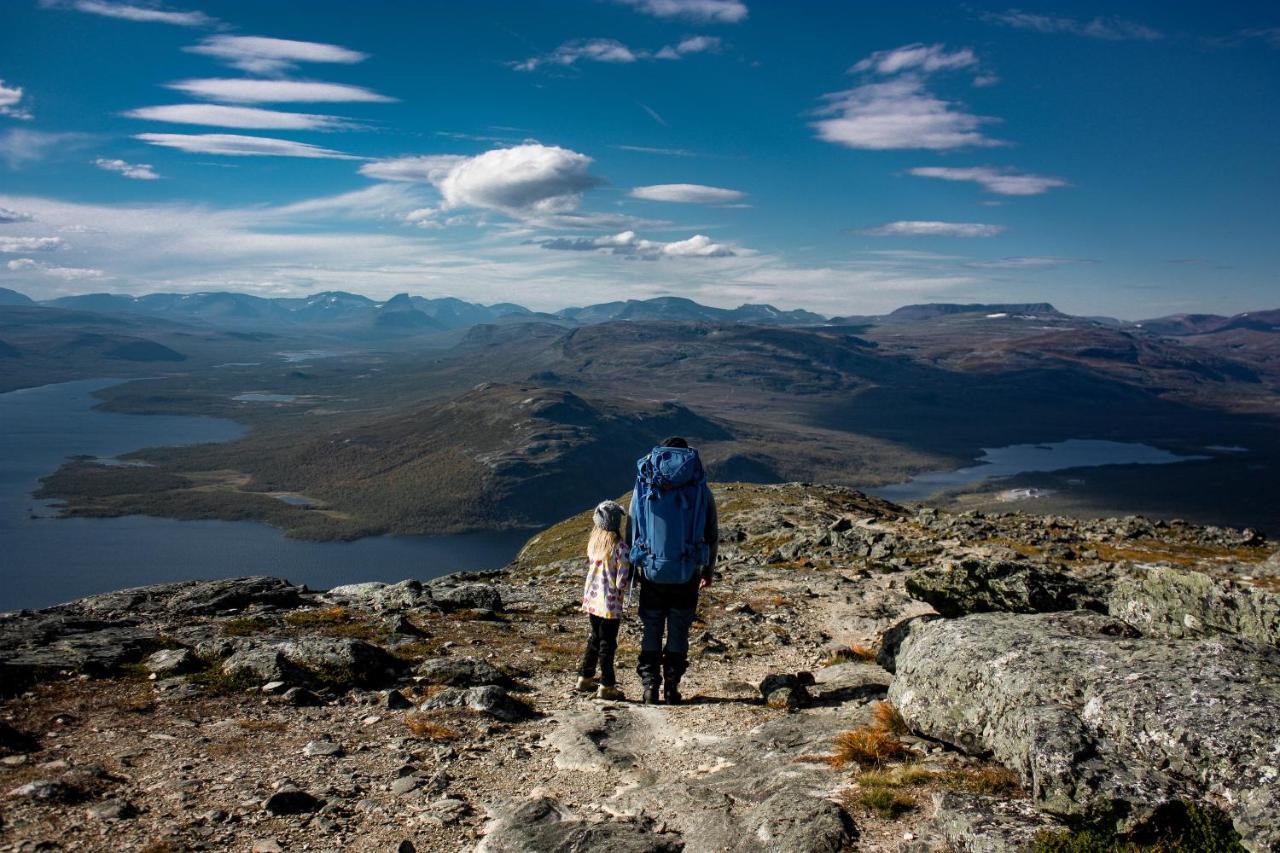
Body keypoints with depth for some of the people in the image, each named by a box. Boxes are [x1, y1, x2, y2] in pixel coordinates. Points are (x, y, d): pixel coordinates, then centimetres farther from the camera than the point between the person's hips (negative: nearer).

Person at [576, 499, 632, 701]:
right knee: (607, 644, 2)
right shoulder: (620, 547, -17)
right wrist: (625, 588, 2)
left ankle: (585, 678, 30)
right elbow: (622, 581, -17)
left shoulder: (593, 542, 4)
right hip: (610, 602, -7)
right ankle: (606, 687, 8)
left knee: (595, 639, 21)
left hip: (592, 599, 7)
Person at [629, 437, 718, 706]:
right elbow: (712, 537, 7)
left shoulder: (643, 488, -1)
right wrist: (709, 570, 21)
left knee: (651, 631, 13)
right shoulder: (702, 492, -1)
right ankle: (672, 688, 15)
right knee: (678, 632, 12)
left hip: (651, 571, 0)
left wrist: (636, 566, 15)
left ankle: (650, 687, 12)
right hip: (687, 574, 0)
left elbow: (634, 532, 4)